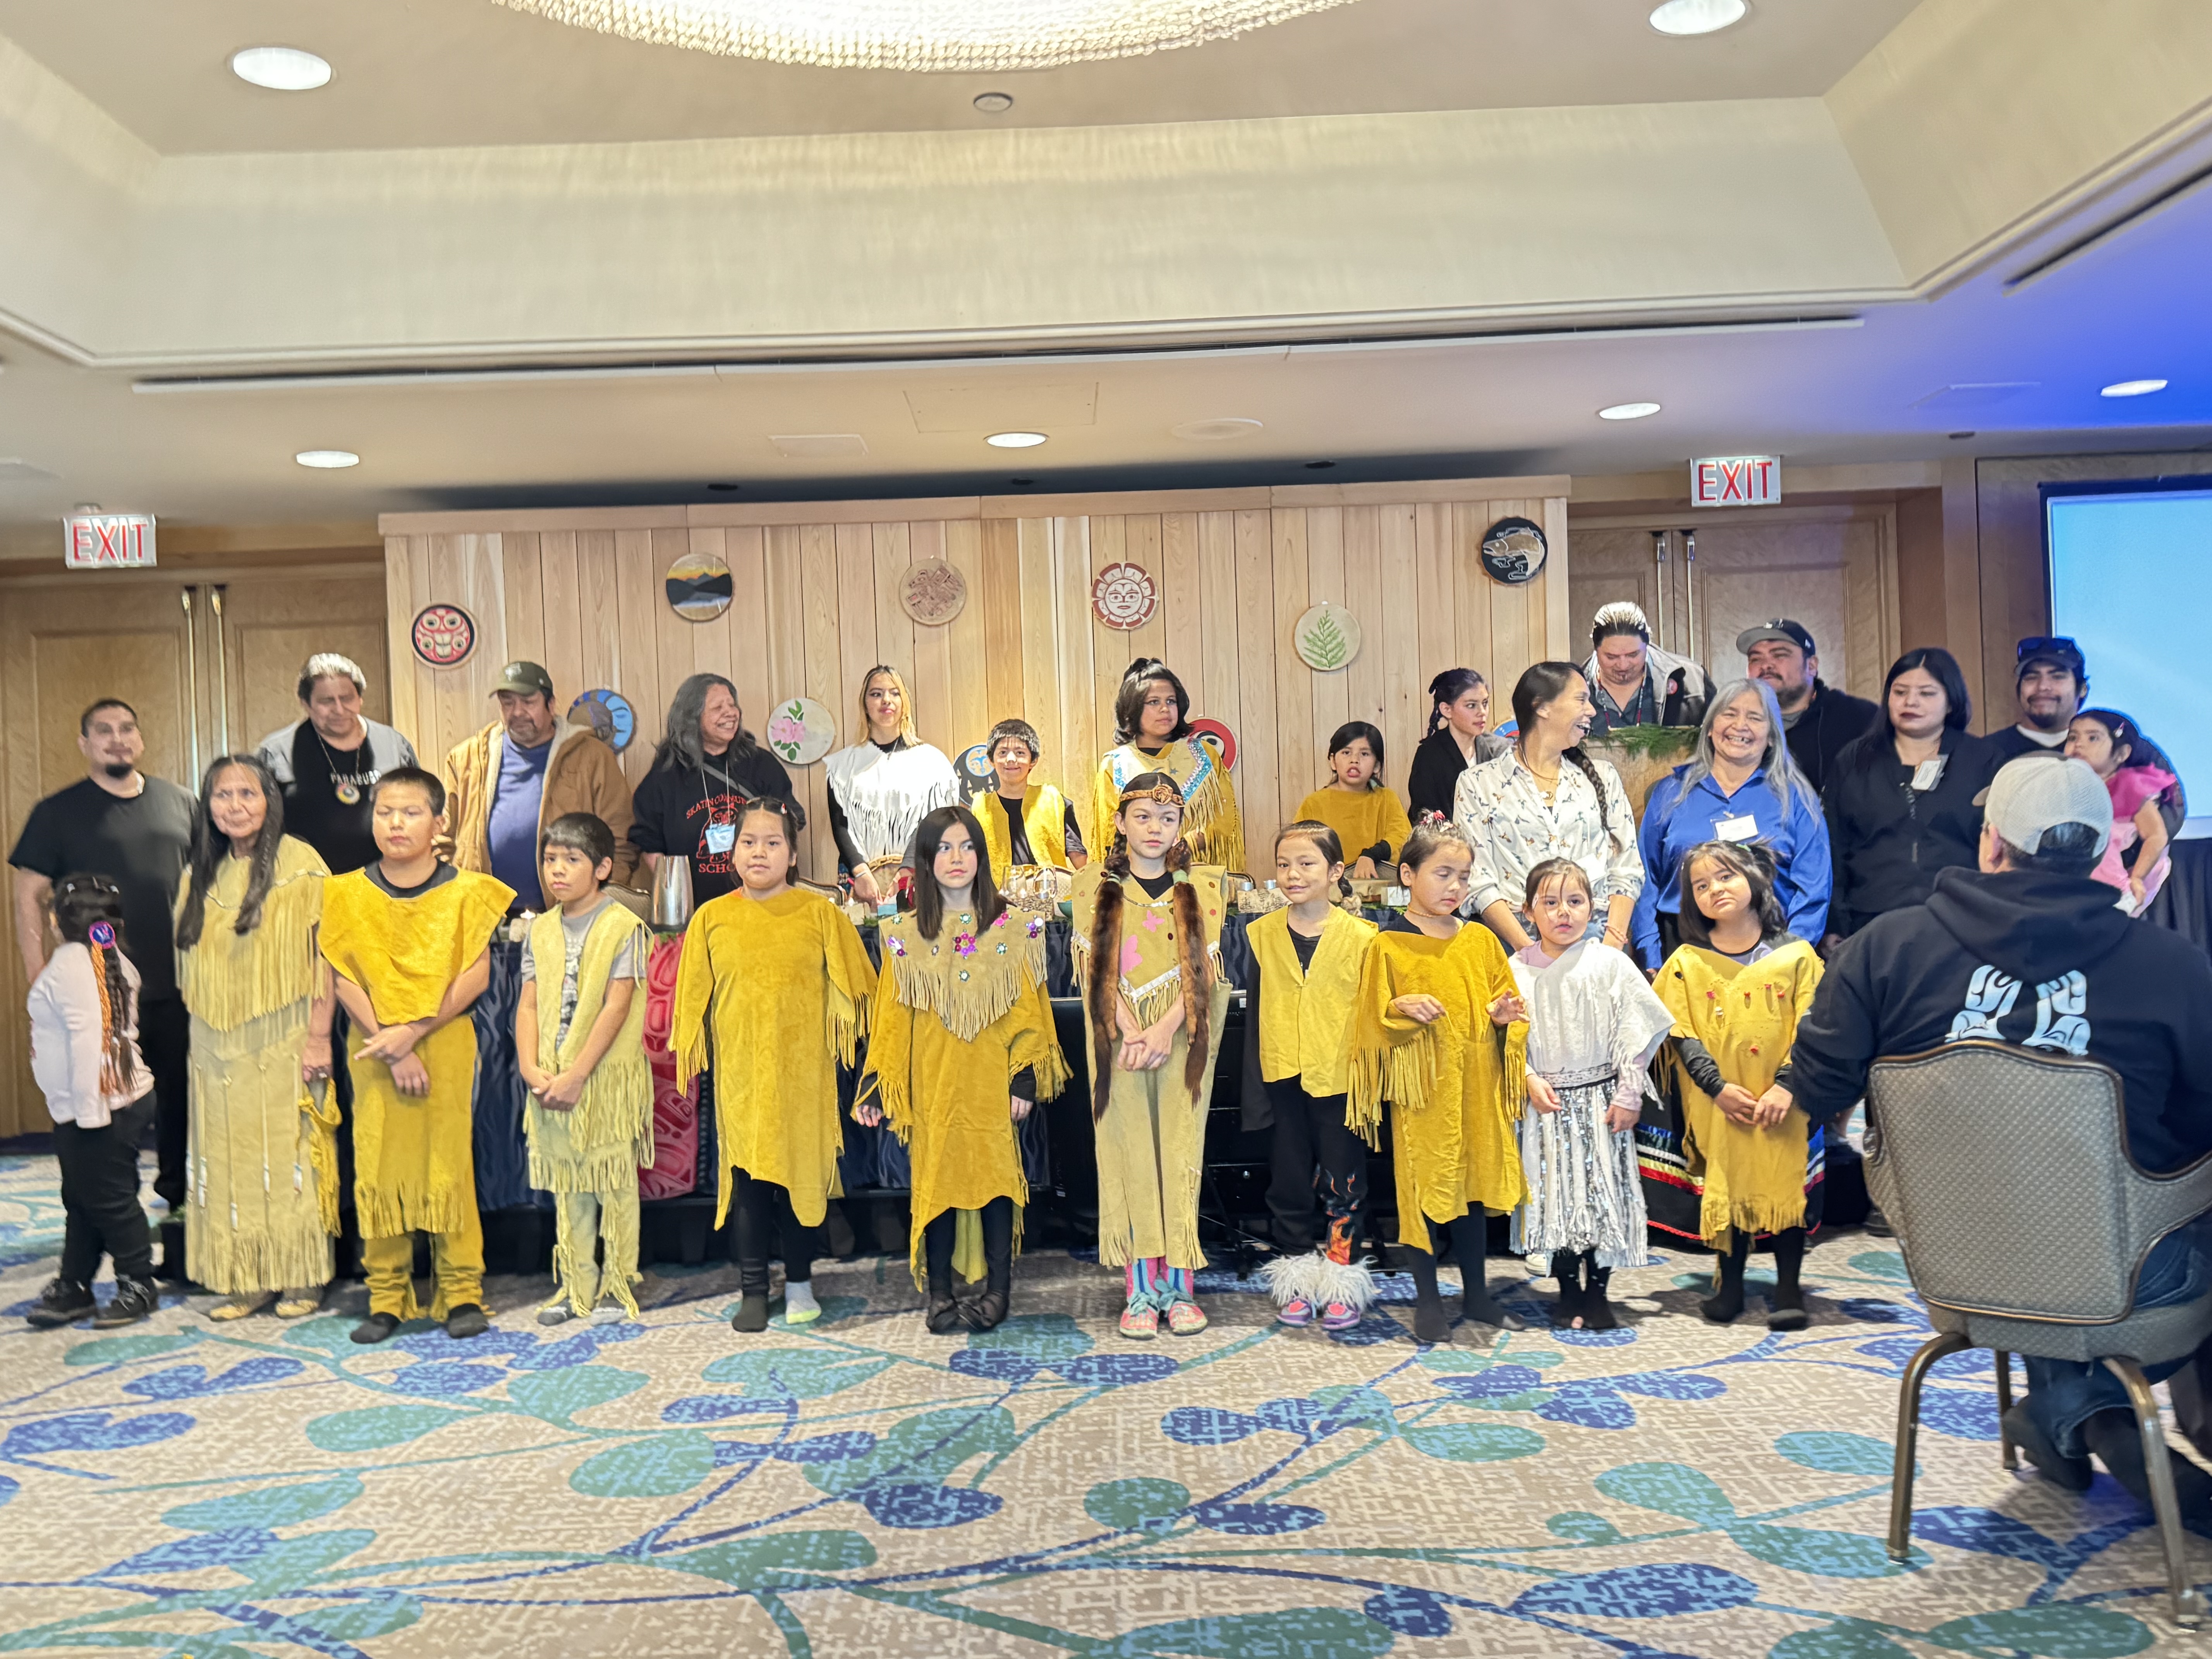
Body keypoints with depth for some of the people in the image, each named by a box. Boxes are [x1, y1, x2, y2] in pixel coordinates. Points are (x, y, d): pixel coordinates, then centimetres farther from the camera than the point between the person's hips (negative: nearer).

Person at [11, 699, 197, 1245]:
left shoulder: (180, 803, 10)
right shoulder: (59, 812, 2)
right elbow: (29, 897, 1)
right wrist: (40, 984, -6)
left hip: (180, 991, 2)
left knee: (183, 1103, 8)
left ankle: (183, 1210, 22)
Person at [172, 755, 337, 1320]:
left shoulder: (300, 865, -7)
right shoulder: (202, 874, 11)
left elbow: (325, 955, -10)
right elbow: (191, 968, 15)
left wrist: (319, 1035, -14)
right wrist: (202, 1032, 7)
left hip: (282, 1040, -5)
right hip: (218, 1047, 5)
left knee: (289, 1155, 0)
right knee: (230, 1160, 7)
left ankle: (302, 1277, 10)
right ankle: (247, 1279, 15)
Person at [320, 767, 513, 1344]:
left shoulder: (465, 892, -1)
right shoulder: (346, 895, 3)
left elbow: (476, 975, -6)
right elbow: (344, 980, -1)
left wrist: (413, 1032, -14)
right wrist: (390, 1047, -10)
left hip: (446, 1043, -1)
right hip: (374, 1049, 2)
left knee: (449, 1161, 0)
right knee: (377, 1165, 3)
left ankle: (462, 1292, 10)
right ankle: (386, 1295, 14)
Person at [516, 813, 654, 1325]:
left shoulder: (624, 928, -8)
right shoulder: (541, 929, 10)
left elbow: (616, 1008, -13)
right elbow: (529, 1006, 7)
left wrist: (576, 1076, -17)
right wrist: (532, 1069, -7)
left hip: (610, 1077, -5)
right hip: (551, 1082, 5)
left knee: (614, 1182, 2)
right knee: (567, 1186, 12)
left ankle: (617, 1285, 11)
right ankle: (576, 1284, 22)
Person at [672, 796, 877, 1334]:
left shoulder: (820, 913, -1)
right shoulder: (711, 918, 2)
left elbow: (850, 986, 6)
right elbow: (694, 997, 9)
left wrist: (845, 1040, 4)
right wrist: (691, 1054, 9)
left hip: (802, 1071, -1)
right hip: (740, 1071, 1)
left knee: (801, 1171, 6)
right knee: (746, 1175, 5)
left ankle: (799, 1283, 21)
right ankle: (753, 1289, 16)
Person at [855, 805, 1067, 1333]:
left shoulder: (1014, 930, 3)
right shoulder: (905, 936, 4)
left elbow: (1029, 1011, 2)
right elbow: (891, 1018, 5)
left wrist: (1026, 1078, -5)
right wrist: (875, 1087, 0)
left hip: (992, 1080, -1)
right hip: (932, 1080, 1)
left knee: (996, 1173, 0)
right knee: (936, 1177, 3)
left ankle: (997, 1290, 12)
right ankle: (939, 1294, 13)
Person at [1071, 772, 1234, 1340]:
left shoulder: (1202, 886, 8)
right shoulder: (1095, 887, 7)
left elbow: (1203, 964, -1)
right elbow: (1097, 967, -1)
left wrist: (1165, 1030, -13)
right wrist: (1129, 1033, -14)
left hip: (1182, 1035, 0)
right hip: (1119, 1036, 0)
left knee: (1180, 1153, 0)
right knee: (1129, 1154, -1)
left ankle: (1179, 1286, 6)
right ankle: (1141, 1290, 4)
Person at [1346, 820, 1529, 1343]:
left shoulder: (1481, 941, 7)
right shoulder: (1389, 945, -5)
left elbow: (1501, 1001, 16)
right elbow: (1373, 1018, -4)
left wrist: (1503, 1014, -5)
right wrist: (1402, 1009, -22)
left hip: (1475, 1085, 4)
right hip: (1420, 1089, -4)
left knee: (1475, 1184, 12)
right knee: (1422, 1187, 1)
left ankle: (1477, 1294, 25)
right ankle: (1427, 1301, 14)